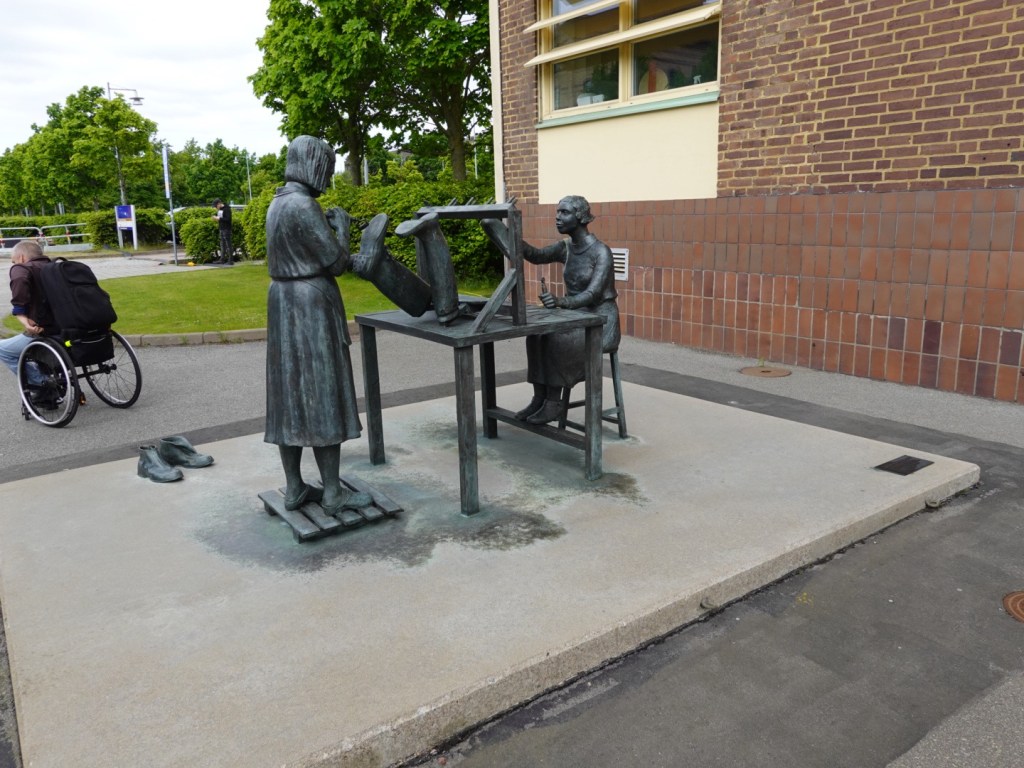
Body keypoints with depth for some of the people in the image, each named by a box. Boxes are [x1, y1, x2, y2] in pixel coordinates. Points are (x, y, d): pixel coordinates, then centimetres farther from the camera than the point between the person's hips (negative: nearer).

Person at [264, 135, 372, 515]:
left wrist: (346, 259, 17)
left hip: (284, 303, 9)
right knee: (322, 396, -4)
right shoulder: (304, 206, -17)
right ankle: (333, 492, 4)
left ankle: (294, 488, 16)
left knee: (291, 395, 9)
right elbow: (336, 261, -14)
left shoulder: (279, 202, 13)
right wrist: (341, 226, 2)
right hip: (311, 307, -9)